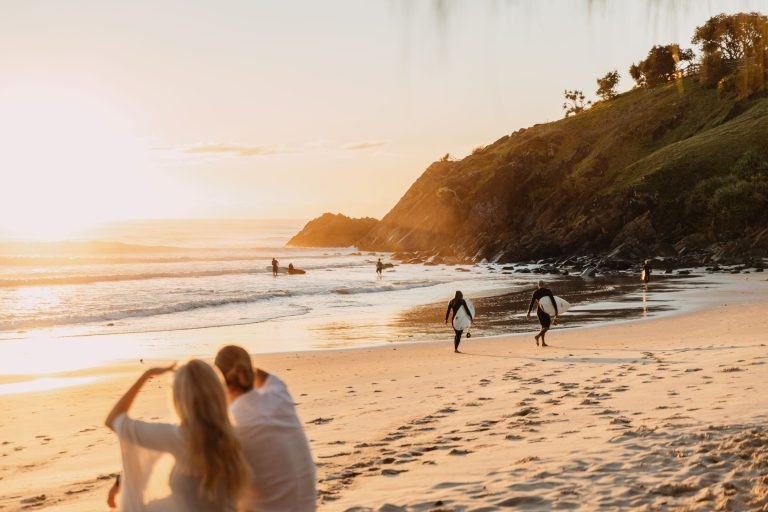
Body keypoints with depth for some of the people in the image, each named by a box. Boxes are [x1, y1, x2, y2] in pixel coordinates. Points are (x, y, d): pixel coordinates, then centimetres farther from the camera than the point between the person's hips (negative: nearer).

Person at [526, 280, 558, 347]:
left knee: (543, 326, 18)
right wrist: (556, 311, -7)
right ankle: (537, 336, -24)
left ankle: (543, 342, 13)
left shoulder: (535, 293, 0)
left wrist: (528, 313, 3)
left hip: (539, 311, 4)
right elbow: (553, 300, -12)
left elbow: (531, 303, -2)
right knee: (547, 327, 2)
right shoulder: (548, 291, -7)